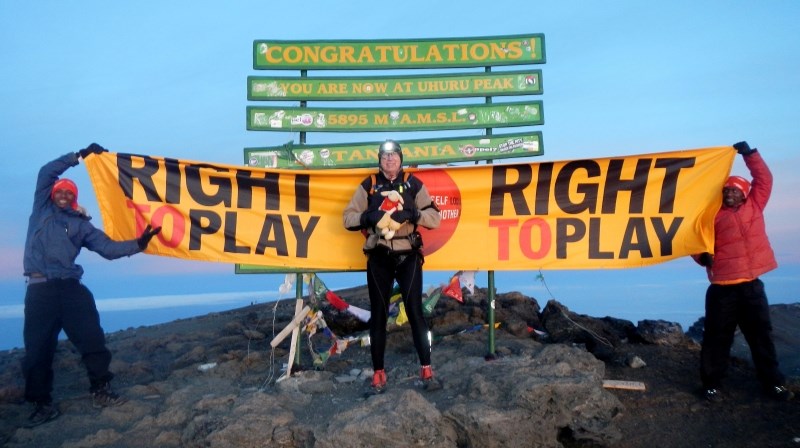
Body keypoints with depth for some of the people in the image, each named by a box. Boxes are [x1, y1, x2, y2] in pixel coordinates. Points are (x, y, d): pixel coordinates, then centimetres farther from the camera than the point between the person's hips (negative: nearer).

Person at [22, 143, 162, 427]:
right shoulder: (42, 210, 15)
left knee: (92, 339, -3)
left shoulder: (80, 224, 15)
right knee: (37, 348, 3)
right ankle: (43, 404, 14)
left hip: (70, 287, 1)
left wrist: (138, 244, -7)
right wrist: (79, 156, 7)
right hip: (40, 288, -1)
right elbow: (46, 172, 8)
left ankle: (101, 391, 7)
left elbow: (108, 248, 6)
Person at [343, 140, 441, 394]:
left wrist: (412, 214, -19)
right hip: (379, 257, 1)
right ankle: (378, 373, 15)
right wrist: (368, 216, -15)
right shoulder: (368, 185, 6)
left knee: (415, 311, -1)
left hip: (408, 256, -1)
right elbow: (348, 218, 4)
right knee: (378, 315, 6)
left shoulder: (413, 184, 3)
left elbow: (435, 218, -1)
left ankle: (426, 370, 9)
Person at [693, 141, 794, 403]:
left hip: (752, 285, 3)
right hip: (723, 288, -3)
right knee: (718, 337, 1)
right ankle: (712, 384, 9)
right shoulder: (714, 216, 1)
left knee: (761, 335, 12)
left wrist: (750, 154, 5)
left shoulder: (754, 206, 11)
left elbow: (764, 179, 10)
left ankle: (773, 383, 24)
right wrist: (703, 256, -21)